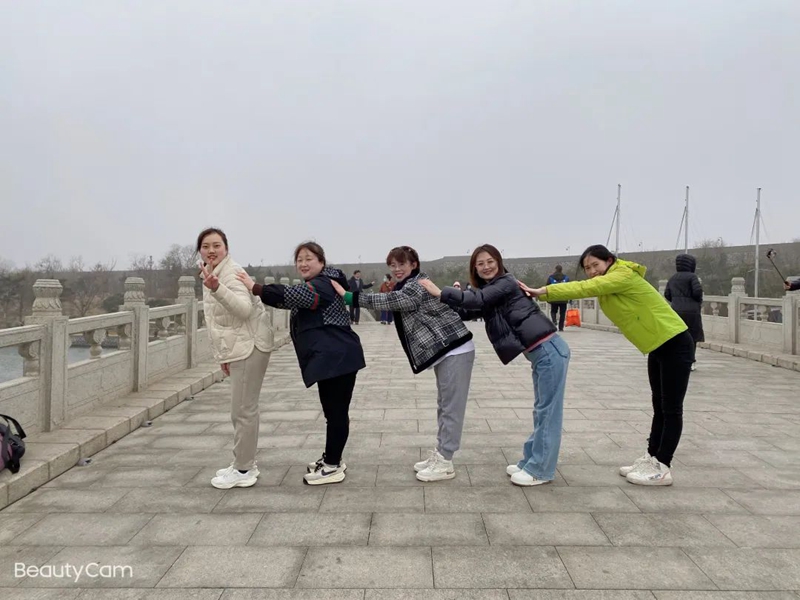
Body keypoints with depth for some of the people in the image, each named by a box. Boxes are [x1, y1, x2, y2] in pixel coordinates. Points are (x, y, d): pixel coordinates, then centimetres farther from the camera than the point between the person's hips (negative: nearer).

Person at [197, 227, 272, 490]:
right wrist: (223, 354, 22)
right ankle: (245, 464, 27)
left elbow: (244, 309, -31)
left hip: (250, 347, -10)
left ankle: (243, 470, 7)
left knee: (243, 411, -4)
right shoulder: (211, 274, 16)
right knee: (243, 410, 16)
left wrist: (216, 288, -43)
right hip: (238, 349, 10)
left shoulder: (231, 272, -15)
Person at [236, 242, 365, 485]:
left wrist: (255, 287, -27)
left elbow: (291, 295, -29)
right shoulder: (312, 286, 23)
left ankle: (333, 466, 4)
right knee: (333, 411, 18)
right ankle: (332, 458, 29)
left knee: (337, 412, -3)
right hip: (330, 359, 11)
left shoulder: (322, 286, -14)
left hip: (337, 358, -11)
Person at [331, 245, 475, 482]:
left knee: (451, 408, -4)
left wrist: (348, 296, -27)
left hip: (455, 350, -11)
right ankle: (439, 454, 25)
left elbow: (388, 301, -27)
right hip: (444, 351, 11)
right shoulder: (408, 287, 17)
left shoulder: (418, 286, -17)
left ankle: (445, 463, 2)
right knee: (444, 406, 16)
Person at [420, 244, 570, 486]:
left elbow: (478, 300, -21)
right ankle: (530, 462, 26)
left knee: (548, 411, -1)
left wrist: (440, 293, -19)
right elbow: (473, 310, 12)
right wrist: (455, 294, -3)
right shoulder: (489, 290, 18)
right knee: (542, 410, 16)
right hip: (541, 353, 9)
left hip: (549, 349, -9)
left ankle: (540, 470, 6)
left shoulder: (506, 282, -9)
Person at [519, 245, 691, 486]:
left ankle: (662, 469, 3)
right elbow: (582, 289, -6)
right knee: (659, 407, 15)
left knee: (671, 409, -2)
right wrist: (539, 294, -20)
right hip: (657, 348, 10)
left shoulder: (624, 276, -20)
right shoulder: (604, 286, 7)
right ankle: (651, 459, 23)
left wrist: (543, 291, -31)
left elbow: (585, 288, -30)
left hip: (675, 345, -9)